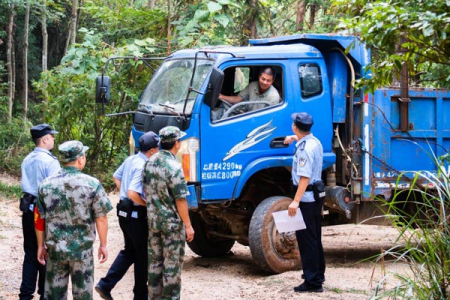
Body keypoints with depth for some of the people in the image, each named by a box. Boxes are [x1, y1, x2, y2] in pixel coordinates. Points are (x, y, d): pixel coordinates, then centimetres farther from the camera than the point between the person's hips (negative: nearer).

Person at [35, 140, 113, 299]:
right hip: (82, 250, -2)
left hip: (55, 249, 3)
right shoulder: (92, 184, -11)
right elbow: (101, 219, -7)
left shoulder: (46, 184, -2)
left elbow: (39, 219, 4)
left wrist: (41, 246, 15)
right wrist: (103, 245, 5)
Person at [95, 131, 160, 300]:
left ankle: (105, 285, 13)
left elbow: (116, 177, 20)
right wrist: (147, 204, -17)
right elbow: (132, 193, -31)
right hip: (137, 215, -9)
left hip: (124, 212, 9)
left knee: (129, 251, 20)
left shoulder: (130, 160, 5)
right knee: (143, 255, 6)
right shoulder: (143, 166, -23)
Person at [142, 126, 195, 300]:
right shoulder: (173, 166, -19)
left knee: (154, 262, 14)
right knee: (173, 264, 2)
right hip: (172, 222, -7)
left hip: (152, 220, 7)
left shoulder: (150, 162, 3)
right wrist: (188, 225, -12)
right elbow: (180, 200, -18)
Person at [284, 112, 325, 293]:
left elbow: (305, 177, -27)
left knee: (306, 239, -7)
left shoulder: (305, 149, -21)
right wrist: (295, 139, 45)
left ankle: (312, 281, -8)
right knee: (315, 238, 19)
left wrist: (296, 201, -30)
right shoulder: (315, 141, 9)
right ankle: (318, 274, 29)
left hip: (306, 197, -10)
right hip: (317, 195, 10)